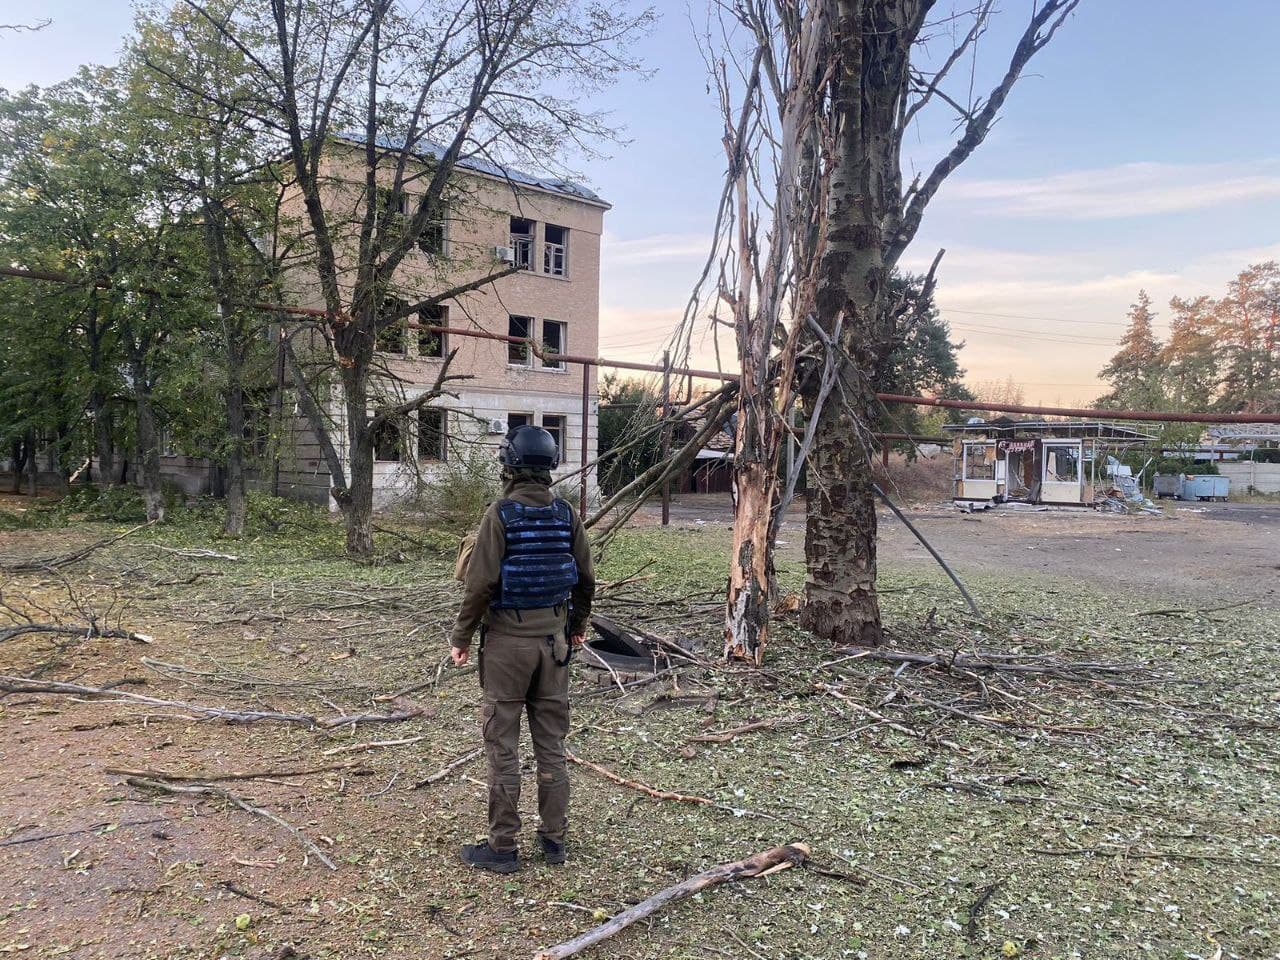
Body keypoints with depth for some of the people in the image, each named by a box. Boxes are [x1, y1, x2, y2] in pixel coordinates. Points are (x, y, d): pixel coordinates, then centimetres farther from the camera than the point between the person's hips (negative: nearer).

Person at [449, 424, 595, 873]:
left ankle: (502, 846, 12)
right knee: (551, 743, 13)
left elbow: (481, 583, -15)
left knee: (503, 746, 5)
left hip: (507, 639, -5)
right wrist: (577, 625, 24)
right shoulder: (566, 515, 1)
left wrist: (461, 637, -4)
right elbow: (585, 578, 8)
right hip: (554, 638, 5)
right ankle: (554, 838, 22)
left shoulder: (501, 514, -13)